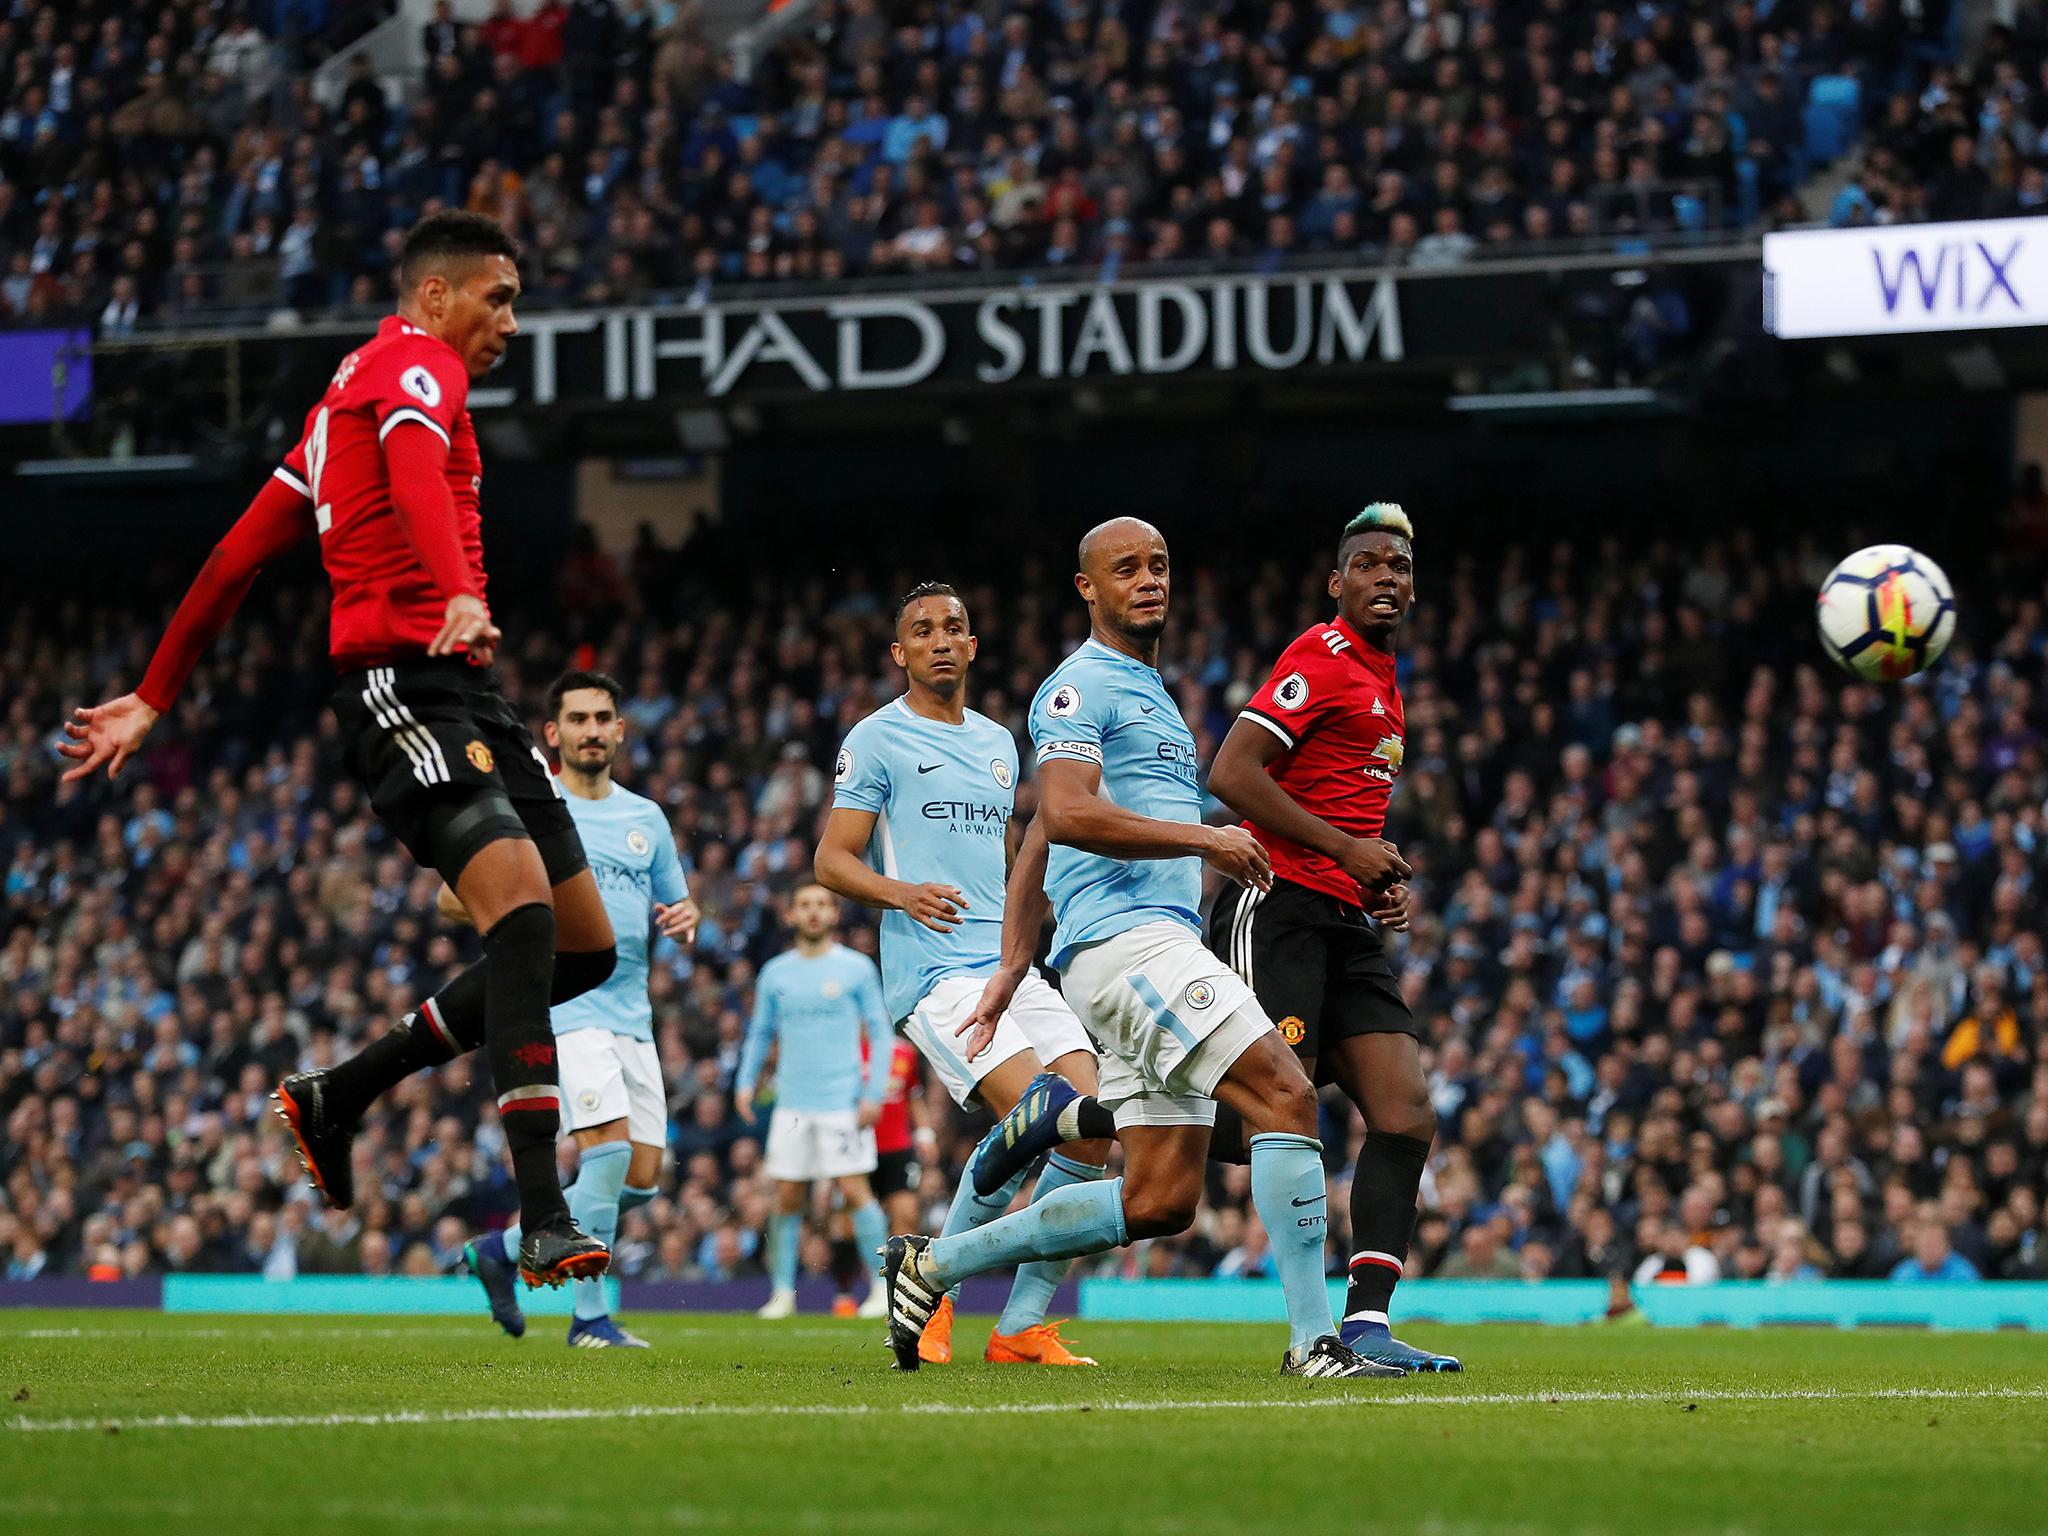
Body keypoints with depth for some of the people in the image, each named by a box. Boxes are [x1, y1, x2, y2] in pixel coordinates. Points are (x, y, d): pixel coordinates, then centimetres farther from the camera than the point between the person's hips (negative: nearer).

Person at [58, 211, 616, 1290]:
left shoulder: (349, 398, 27)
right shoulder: (415, 365, -2)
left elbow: (239, 554, 29)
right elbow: (416, 474, -26)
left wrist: (154, 696, 32)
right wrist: (459, 596, -44)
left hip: (468, 701, 10)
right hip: (407, 686, -10)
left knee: (585, 947, 6)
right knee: (523, 911, -25)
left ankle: (339, 1097, 17)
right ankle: (543, 1223, -34)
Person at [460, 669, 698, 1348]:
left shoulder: (646, 818, 16)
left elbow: (676, 903, 24)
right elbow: (452, 898, 0)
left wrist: (684, 918, -1)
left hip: (632, 1015, 6)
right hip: (562, 1007, -6)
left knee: (641, 1179, 3)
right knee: (609, 1151, -21)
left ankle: (503, 1250, 21)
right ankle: (590, 1317, -12)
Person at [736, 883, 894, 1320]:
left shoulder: (857, 968, 1)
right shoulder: (775, 973, 11)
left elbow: (879, 1033, 1)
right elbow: (760, 1033, 18)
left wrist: (874, 1093, -8)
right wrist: (746, 1082, 3)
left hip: (843, 1101, -3)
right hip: (792, 1102, 3)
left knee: (855, 1190, -8)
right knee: (786, 1198, 2)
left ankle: (882, 1286, 0)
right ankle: (783, 1292, 8)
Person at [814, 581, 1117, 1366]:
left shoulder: (999, 743, 22)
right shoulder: (876, 740, 2)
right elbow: (833, 860, -1)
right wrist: (901, 893, -19)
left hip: (1012, 967, 7)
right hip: (934, 970, -7)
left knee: (1090, 1128, -9)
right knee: (1032, 1114, -23)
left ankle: (1022, 1328, -2)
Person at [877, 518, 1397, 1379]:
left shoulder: (1149, 694, 28)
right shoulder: (1081, 687, -3)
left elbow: (1036, 847, 29)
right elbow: (1068, 816, -20)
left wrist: (1011, 970, 25)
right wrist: (1203, 839, -17)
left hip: (1162, 946, 10)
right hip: (1125, 941, -10)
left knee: (1160, 1201, 3)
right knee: (1286, 1096, -19)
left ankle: (935, 1264, 12)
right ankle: (1313, 1340, -20)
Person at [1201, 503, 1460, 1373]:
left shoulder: (1384, 682, 22)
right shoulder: (1324, 658, -7)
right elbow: (1230, 776, -16)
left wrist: (1385, 884, 15)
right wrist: (1347, 849, -14)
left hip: (1346, 926, 9)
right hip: (1279, 907, -9)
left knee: (1407, 1114, -4)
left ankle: (1365, 1324, -8)